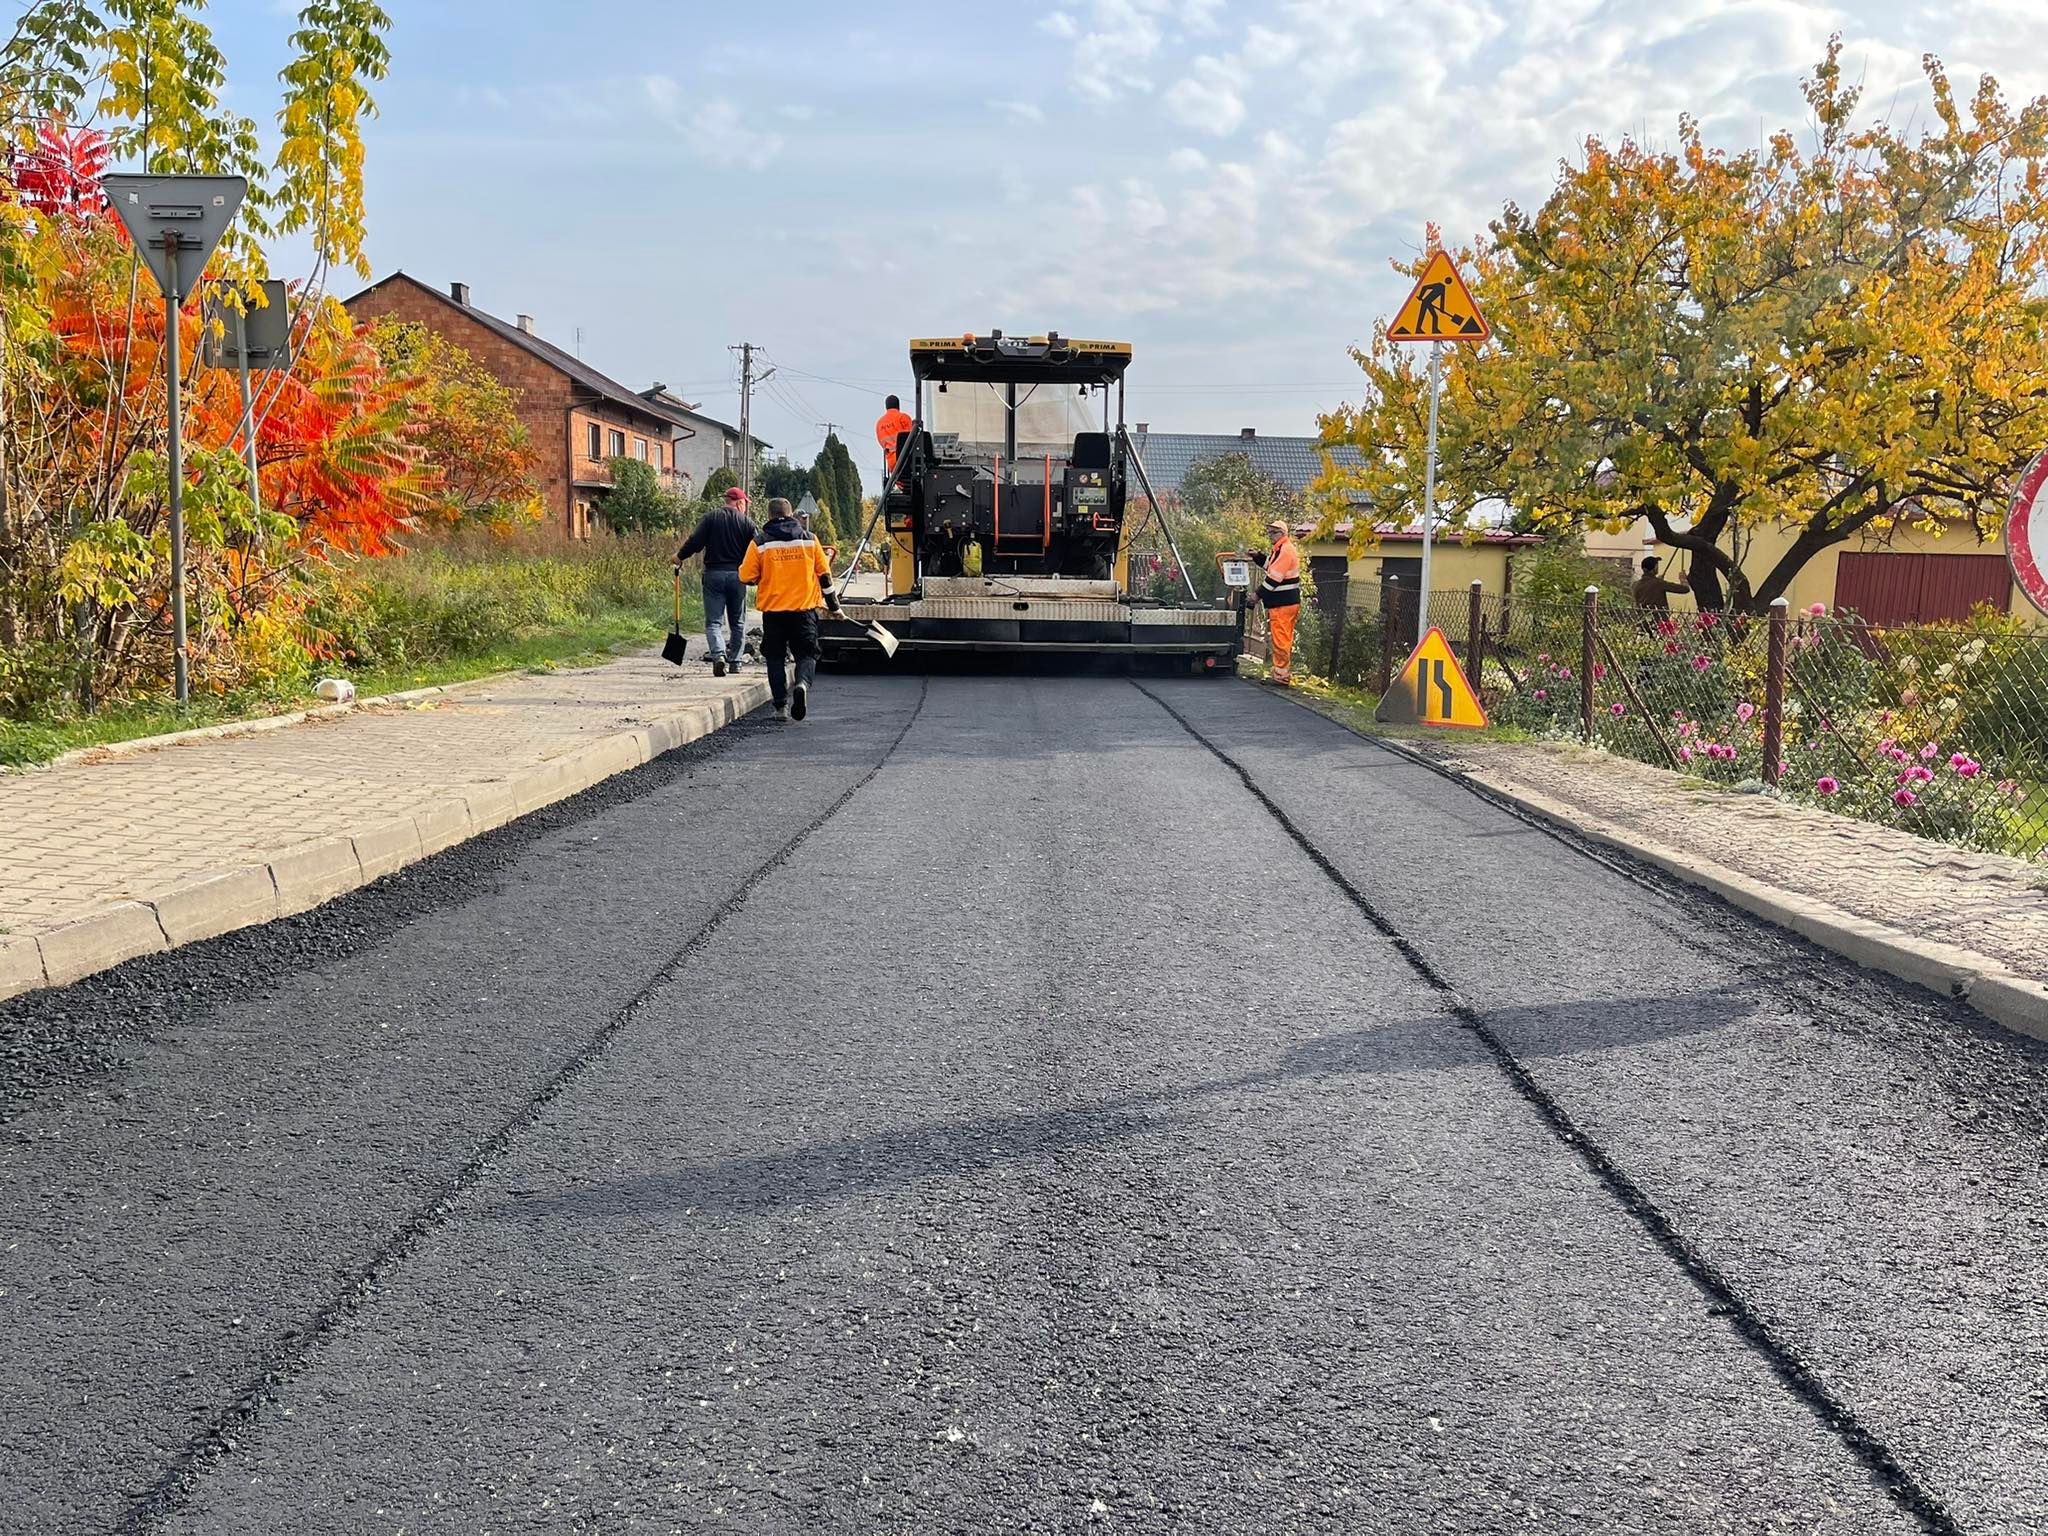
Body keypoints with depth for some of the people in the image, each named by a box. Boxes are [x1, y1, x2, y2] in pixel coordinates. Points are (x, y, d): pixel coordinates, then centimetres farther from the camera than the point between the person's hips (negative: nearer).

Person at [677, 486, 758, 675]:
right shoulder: (747, 522, 2)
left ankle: (719, 654, -22)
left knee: (713, 621, 0)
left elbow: (695, 541, -8)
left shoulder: (711, 517, 0)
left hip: (713, 573, -1)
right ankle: (735, 662, 13)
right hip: (737, 575, 1)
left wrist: (680, 556, 6)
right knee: (738, 622, 13)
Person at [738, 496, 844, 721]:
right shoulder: (809, 540, 3)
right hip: (805, 609, 0)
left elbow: (746, 577, -3)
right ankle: (802, 683, -22)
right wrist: (833, 605, 16)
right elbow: (824, 575, 7)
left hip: (773, 610, 0)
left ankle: (781, 705, 7)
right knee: (807, 653, 8)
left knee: (775, 656, 12)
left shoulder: (760, 543, -3)